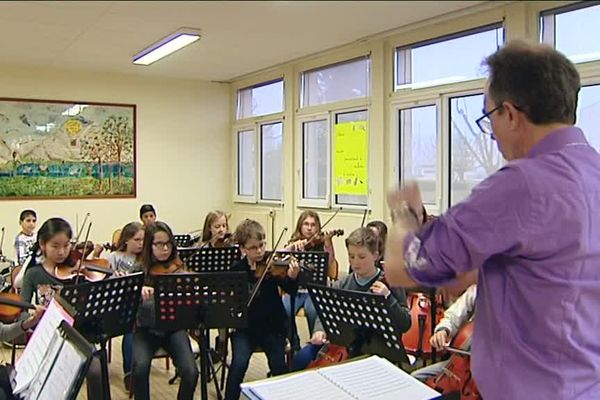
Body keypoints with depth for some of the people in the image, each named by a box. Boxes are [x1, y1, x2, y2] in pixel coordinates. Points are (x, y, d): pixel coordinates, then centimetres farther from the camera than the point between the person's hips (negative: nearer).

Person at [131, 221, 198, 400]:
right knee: (140, 367, -29)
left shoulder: (179, 268, -1)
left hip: (173, 328, 0)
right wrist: (137, 291, -34)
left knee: (190, 372, -22)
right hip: (146, 329, 0)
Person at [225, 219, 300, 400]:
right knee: (239, 363, -21)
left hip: (272, 325, 0)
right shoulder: (236, 269, 0)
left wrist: (292, 277, -36)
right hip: (245, 326, 0)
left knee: (279, 366, -16)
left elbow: (290, 290, -15)